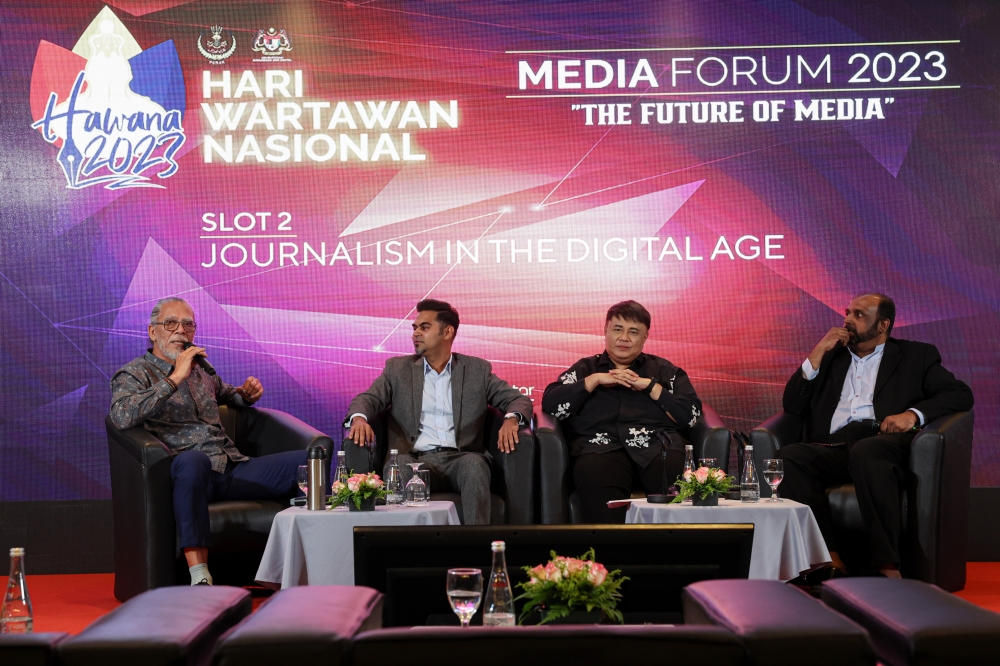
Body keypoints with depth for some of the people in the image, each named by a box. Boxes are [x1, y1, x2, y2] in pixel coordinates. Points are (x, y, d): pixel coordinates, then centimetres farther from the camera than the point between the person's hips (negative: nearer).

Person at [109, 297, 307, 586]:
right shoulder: (134, 373, 7)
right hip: (189, 473, -6)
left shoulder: (201, 370, 26)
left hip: (233, 468, 7)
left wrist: (246, 393, 23)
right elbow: (122, 416, -15)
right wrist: (175, 378, -14)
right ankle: (199, 577, -46)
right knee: (192, 459, -44)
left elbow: (225, 394, 48)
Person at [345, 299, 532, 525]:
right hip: (416, 458, 0)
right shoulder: (398, 368, 18)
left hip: (460, 458, 0)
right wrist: (359, 418, -18)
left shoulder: (477, 369, 15)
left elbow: (518, 399, 11)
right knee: (399, 465, -34)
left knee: (474, 464, -35)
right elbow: (368, 398, 8)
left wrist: (511, 419, -15)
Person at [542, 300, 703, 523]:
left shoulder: (665, 370, 25)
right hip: (601, 448, -1)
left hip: (659, 447, 1)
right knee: (593, 472, -39)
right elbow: (550, 405, 8)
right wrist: (595, 380, 4)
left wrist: (650, 386, 5)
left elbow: (691, 415, 10)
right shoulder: (584, 369, 24)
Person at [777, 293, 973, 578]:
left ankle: (887, 567, -42)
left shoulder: (915, 356, 22)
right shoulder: (831, 356, 30)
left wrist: (913, 414, -8)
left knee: (865, 452, -40)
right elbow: (792, 406, 20)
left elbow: (960, 394, 10)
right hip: (833, 448, 3)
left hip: (883, 442, -3)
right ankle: (830, 560, -37)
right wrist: (817, 354, 10)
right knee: (788, 456, -31)